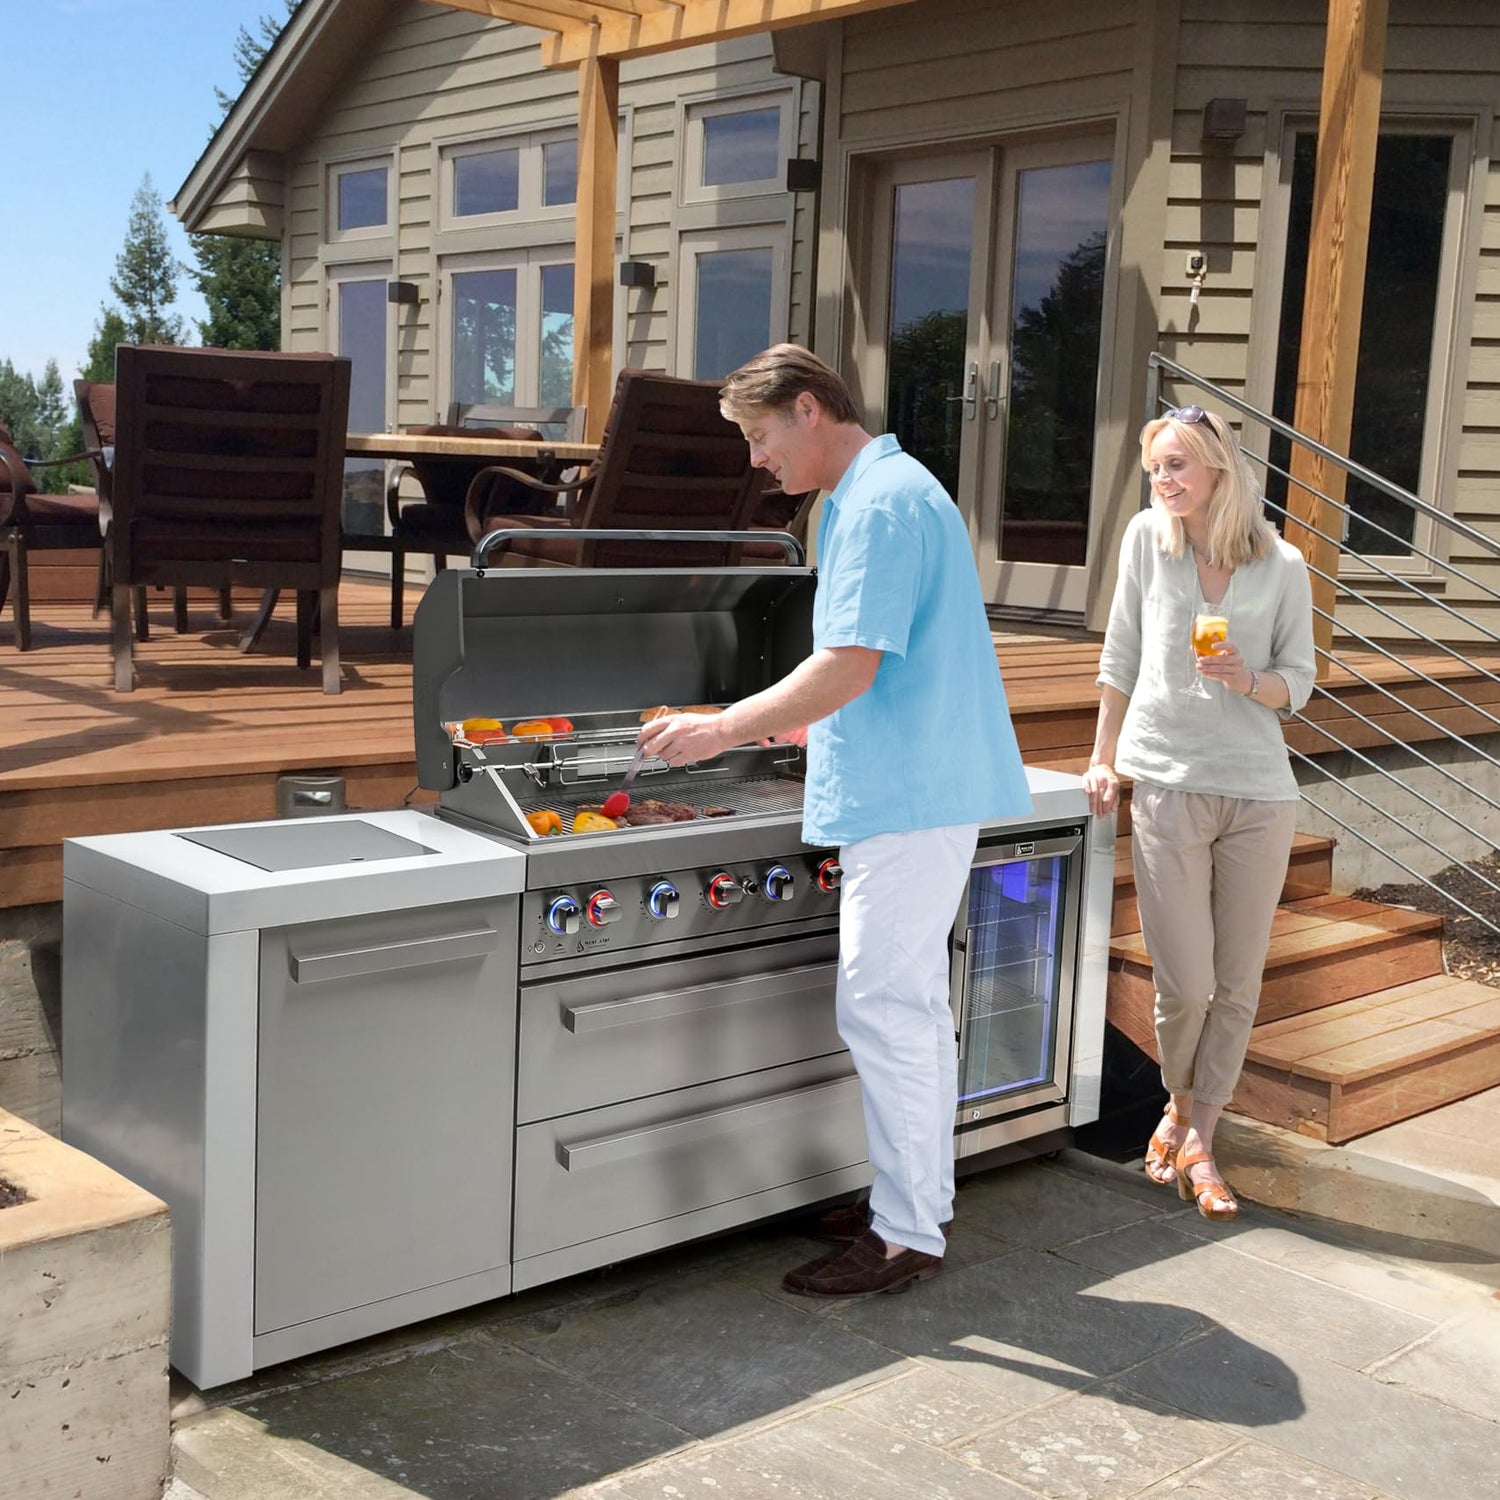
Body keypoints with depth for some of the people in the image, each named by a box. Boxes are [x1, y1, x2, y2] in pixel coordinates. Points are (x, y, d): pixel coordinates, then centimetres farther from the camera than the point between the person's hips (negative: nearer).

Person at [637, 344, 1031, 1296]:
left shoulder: (878, 505, -16)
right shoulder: (891, 490, 18)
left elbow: (850, 667, -23)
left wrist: (725, 729, -18)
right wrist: (808, 721, 27)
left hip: (906, 795, -11)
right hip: (926, 785, 11)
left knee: (884, 1010, -6)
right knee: (915, 1003, 16)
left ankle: (907, 1237, 3)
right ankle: (920, 1200, 27)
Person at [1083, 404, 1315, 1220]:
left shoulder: (1284, 567, 2)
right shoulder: (1148, 537, 2)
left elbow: (1299, 682, 7)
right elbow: (1121, 656, 8)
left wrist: (1248, 679, -15)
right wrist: (1104, 760, 10)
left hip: (1260, 793, 1)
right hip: (1166, 785, -1)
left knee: (1237, 985, 5)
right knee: (1185, 984, -2)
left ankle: (1199, 1142, 20)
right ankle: (1180, 1105, 27)